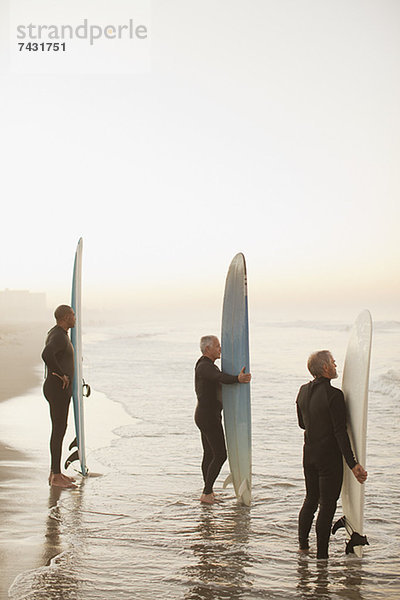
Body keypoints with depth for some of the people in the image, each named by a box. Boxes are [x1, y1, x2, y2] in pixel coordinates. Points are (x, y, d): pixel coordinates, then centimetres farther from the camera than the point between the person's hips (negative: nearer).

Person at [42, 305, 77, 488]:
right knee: (58, 430, -7)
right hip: (58, 389, -10)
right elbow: (46, 355, -38)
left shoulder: (58, 334, 14)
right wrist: (62, 375, -27)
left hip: (62, 389, 10)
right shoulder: (59, 336, -18)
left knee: (60, 429, 14)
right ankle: (56, 477, -3)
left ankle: (55, 472, 22)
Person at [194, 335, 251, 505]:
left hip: (204, 416, 10)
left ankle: (209, 492, 24)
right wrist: (238, 379, -59)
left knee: (209, 455, 15)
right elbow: (221, 377, -41)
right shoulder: (204, 366, -21)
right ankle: (206, 493, -3)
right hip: (209, 417, -10)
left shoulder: (206, 365, 14)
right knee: (220, 455, -7)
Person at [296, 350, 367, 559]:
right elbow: (340, 432, -22)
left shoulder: (303, 391, 3)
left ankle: (303, 545, 30)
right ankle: (322, 554, 10)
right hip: (329, 456, -7)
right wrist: (353, 464, -20)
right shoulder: (334, 395, -20)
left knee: (311, 500, 21)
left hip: (309, 453, 7)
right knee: (327, 505, 3)